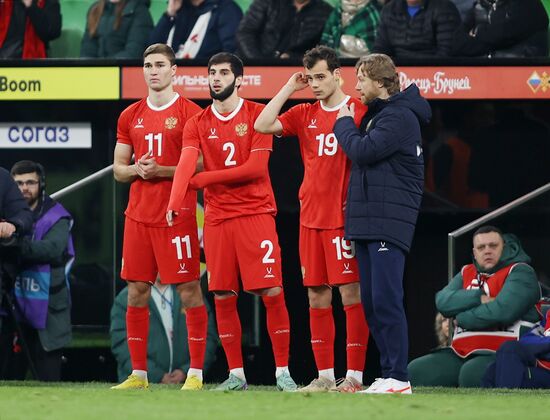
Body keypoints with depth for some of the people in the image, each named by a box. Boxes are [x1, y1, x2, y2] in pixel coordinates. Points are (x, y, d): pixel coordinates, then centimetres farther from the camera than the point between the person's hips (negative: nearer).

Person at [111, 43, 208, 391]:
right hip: (139, 215, 5)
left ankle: (196, 373, -3)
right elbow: (118, 168, 18)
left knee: (189, 290, -5)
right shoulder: (131, 116, 14)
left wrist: (161, 171, -16)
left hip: (177, 215, -5)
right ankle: (138, 374, 10)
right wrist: (136, 170, -4)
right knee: (136, 293, 5)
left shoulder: (190, 113, -2)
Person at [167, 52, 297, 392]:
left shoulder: (257, 115, -1)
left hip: (256, 214, -3)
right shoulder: (198, 124, 9)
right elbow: (187, 163, -8)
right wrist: (175, 201, -27)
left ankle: (282, 372, 0)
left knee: (272, 292, -7)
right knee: (223, 297, 3)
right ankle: (236, 375, 11)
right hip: (217, 218, 3)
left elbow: (256, 167, -10)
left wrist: (201, 180, -9)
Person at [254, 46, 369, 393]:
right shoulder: (305, 115, 13)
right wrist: (289, 89, 3)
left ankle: (355, 374, -6)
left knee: (351, 292, -7)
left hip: (343, 217, -6)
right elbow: (263, 125, 4)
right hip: (311, 217, 6)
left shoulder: (358, 111, -3)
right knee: (317, 296, 6)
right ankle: (325, 376, 10)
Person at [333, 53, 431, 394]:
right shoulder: (377, 114, 21)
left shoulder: (400, 116, -10)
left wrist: (345, 124, -2)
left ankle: (398, 378, -12)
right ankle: (389, 374, 11)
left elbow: (363, 151, -18)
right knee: (371, 303, 9)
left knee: (386, 300, -12)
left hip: (389, 222, -10)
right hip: (367, 221, 10)